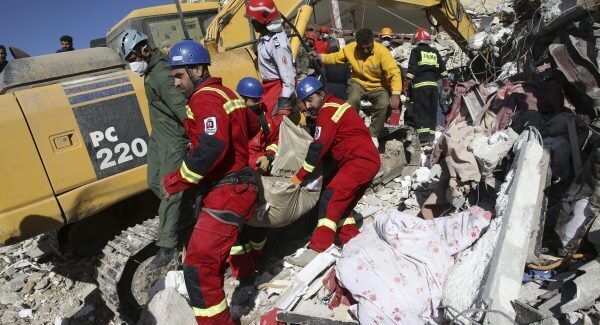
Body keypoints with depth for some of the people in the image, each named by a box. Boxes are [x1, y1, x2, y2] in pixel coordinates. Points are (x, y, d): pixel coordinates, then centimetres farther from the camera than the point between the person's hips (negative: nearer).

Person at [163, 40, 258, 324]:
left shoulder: (205, 98, -15)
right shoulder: (226, 93, 14)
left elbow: (212, 146, -31)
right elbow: (252, 127, 26)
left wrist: (176, 181, -22)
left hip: (225, 194, -11)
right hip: (239, 186, 11)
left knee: (199, 266, -10)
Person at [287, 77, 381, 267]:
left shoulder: (328, 110, -10)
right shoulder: (332, 107, 21)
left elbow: (319, 147, -15)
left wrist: (299, 176, -11)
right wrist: (311, 116, 9)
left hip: (361, 160, -11)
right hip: (368, 163, 11)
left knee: (331, 198, -19)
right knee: (342, 206, 11)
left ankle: (317, 251, -22)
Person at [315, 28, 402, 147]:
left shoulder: (382, 51, -19)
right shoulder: (351, 48, -9)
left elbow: (394, 72, -23)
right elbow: (336, 57, 8)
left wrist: (396, 93, -36)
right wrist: (320, 57, -9)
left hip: (377, 87, -1)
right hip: (358, 83, 1)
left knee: (384, 104, -29)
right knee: (352, 101, -31)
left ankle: (373, 135, -7)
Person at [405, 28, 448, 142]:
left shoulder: (416, 51, 6)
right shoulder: (435, 52, 20)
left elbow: (412, 67, -5)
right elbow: (442, 67, 18)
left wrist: (407, 81, -6)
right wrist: (445, 79, 24)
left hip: (420, 84, -5)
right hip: (433, 84, 5)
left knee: (420, 110, -7)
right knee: (432, 110, 10)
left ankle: (423, 134, -18)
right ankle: (431, 133, 10)